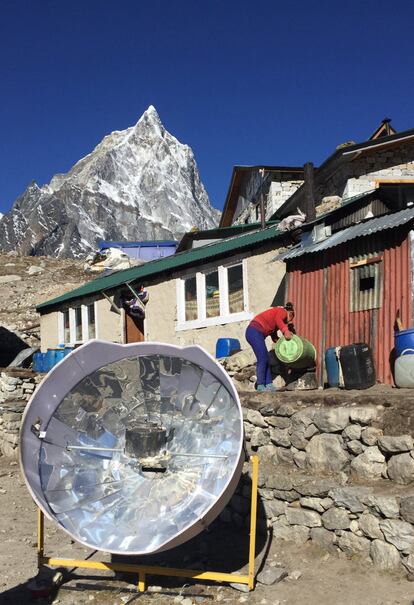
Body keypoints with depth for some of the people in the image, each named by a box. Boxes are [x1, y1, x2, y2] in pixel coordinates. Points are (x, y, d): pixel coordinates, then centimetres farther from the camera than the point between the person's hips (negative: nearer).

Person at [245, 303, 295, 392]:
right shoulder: (282, 312, 1)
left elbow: (274, 336, 20)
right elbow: (277, 319, -25)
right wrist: (285, 331, -36)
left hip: (253, 333, 10)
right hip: (255, 331, -10)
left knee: (266, 360, 7)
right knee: (262, 360, -12)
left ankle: (269, 385, 5)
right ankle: (260, 386, -11)